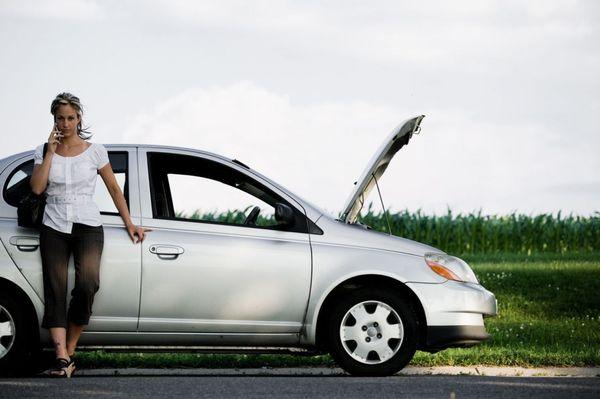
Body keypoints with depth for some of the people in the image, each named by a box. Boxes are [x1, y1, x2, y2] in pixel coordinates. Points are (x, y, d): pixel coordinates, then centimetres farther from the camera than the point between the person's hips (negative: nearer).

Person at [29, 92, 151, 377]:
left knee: (87, 284, -23)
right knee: (55, 292, -10)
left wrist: (129, 224, 10)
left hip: (87, 227, -2)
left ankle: (70, 349, -10)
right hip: (54, 228, 2)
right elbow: (37, 188, -6)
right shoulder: (44, 152, 8)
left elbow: (114, 189, 11)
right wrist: (51, 151, -6)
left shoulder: (94, 151, 5)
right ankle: (62, 358, -17)